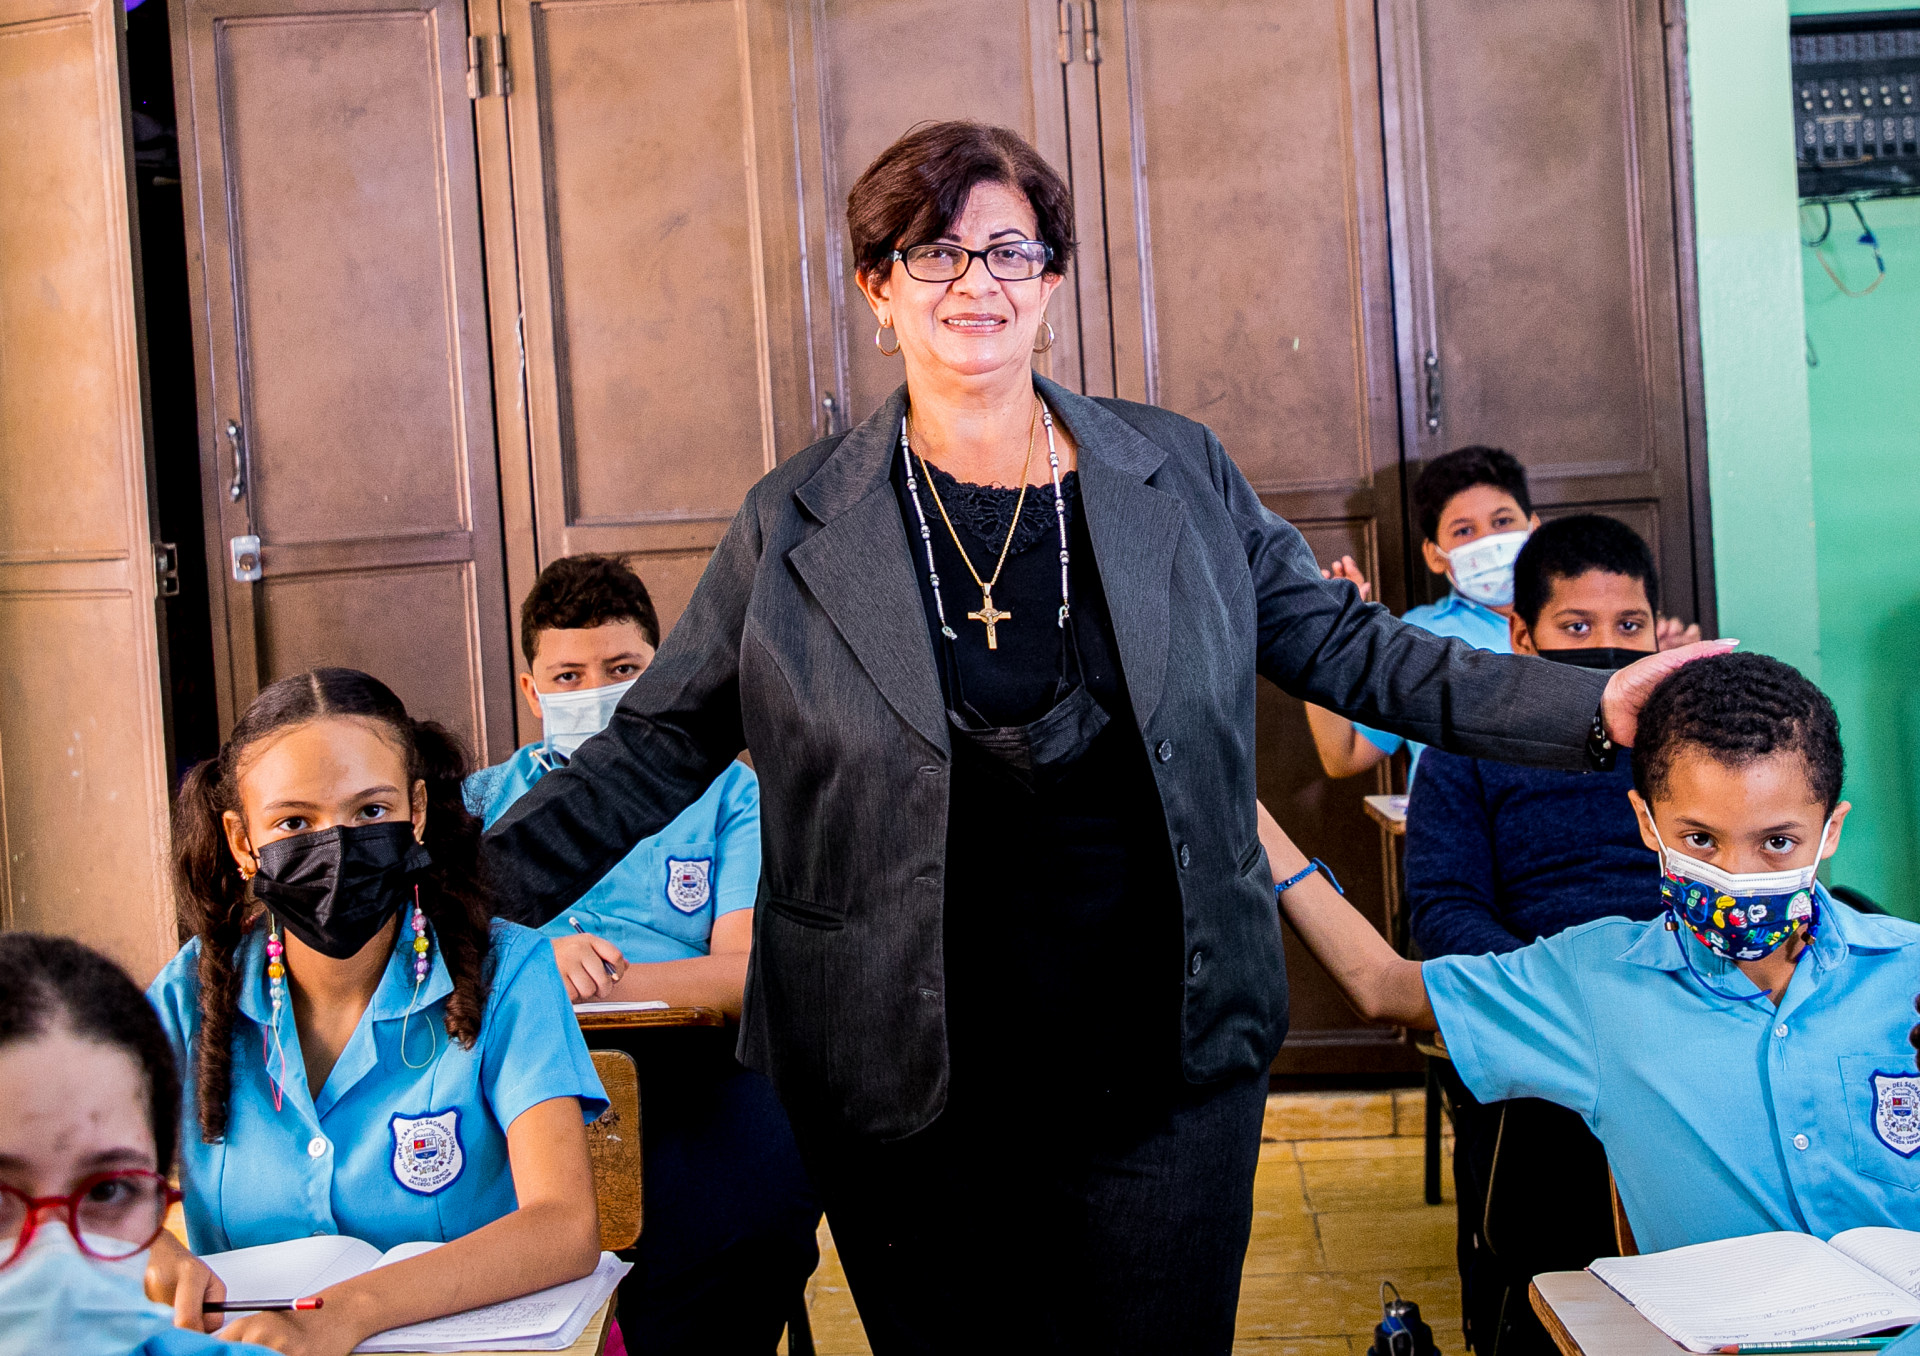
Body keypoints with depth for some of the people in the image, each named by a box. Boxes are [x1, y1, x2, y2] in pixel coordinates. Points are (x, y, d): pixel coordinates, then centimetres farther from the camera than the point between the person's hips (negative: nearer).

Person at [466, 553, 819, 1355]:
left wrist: (597, 981, -10)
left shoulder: (727, 794, 20)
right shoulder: (481, 802, 27)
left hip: (683, 1058, -1)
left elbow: (751, 971, 4)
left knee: (761, 1196, -35)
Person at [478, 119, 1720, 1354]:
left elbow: (1343, 645, 8)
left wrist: (1593, 705, 1)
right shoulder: (797, 524, 0)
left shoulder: (1181, 475, 4)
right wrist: (485, 883, -5)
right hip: (905, 1096, 0)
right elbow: (661, 743, 4)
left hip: (1166, 1075, 1)